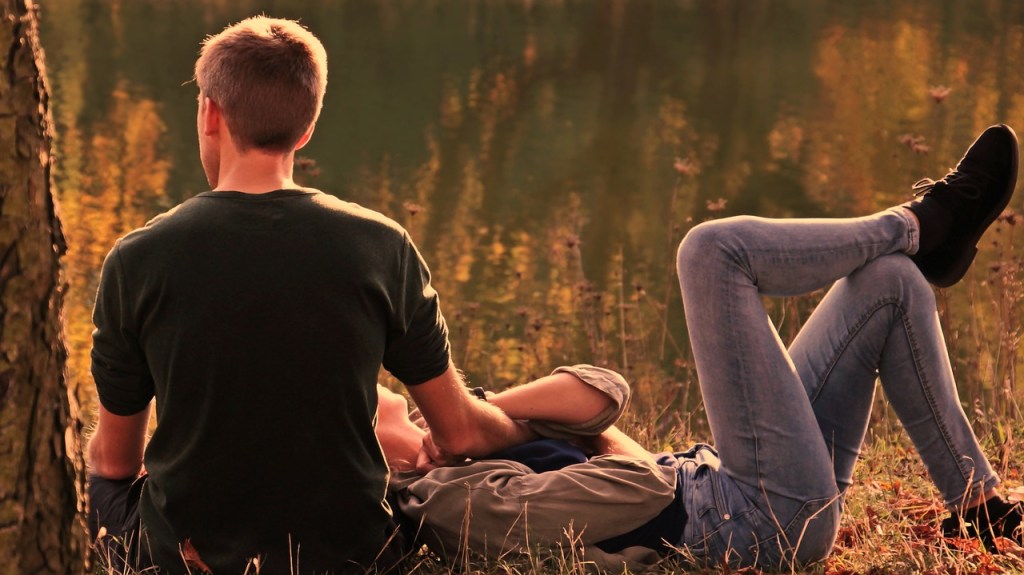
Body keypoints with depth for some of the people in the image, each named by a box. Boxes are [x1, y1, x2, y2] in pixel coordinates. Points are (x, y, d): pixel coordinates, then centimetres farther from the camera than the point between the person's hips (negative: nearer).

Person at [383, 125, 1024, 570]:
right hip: (771, 514, -10)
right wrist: (599, 430, -7)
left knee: (893, 281, 11)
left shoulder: (446, 477, 10)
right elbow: (642, 488, -27)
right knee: (714, 248, -14)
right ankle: (919, 224, 11)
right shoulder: (463, 502, -22)